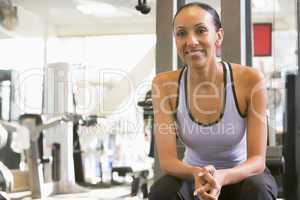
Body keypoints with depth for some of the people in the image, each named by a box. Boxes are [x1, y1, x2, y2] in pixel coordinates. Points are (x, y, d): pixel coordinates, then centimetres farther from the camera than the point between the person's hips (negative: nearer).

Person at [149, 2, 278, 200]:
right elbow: (167, 160, -18)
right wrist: (197, 174, -40)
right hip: (193, 178, 1)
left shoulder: (250, 80, -20)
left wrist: (222, 177, -41)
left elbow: (258, 159, -20)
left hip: (241, 176, -1)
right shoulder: (164, 84, -15)